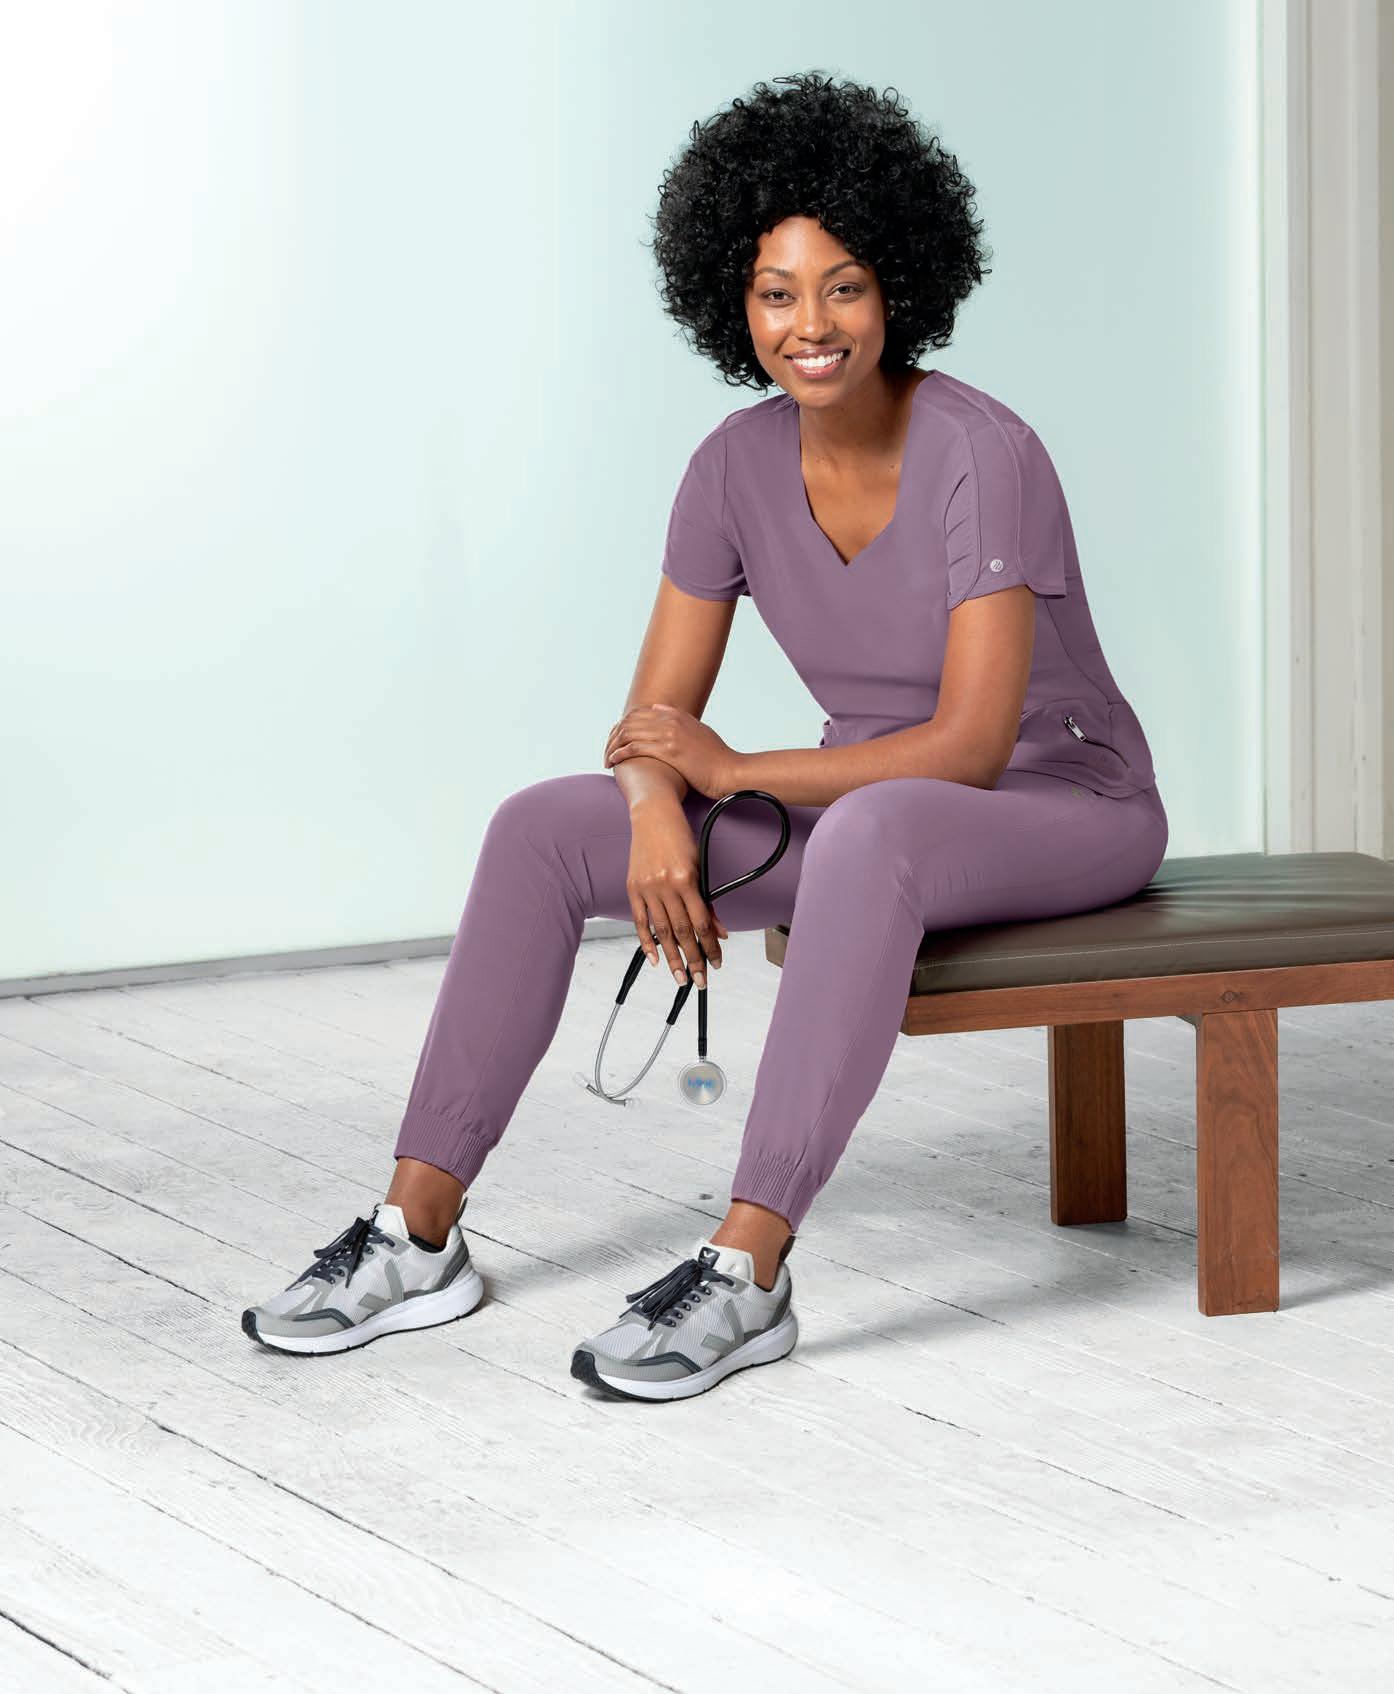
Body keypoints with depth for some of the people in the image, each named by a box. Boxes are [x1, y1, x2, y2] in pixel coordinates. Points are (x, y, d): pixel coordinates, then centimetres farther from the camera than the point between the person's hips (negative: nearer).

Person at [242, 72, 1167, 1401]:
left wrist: (730, 775, -22)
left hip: (1066, 808, -7)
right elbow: (656, 717, -2)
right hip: (867, 813, 7)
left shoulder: (984, 458, -25)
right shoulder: (738, 466, -5)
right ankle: (419, 1232, -7)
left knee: (868, 831, -42)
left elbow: (971, 746, -28)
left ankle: (746, 1274, -43)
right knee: (539, 829, -7)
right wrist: (658, 815, -25)